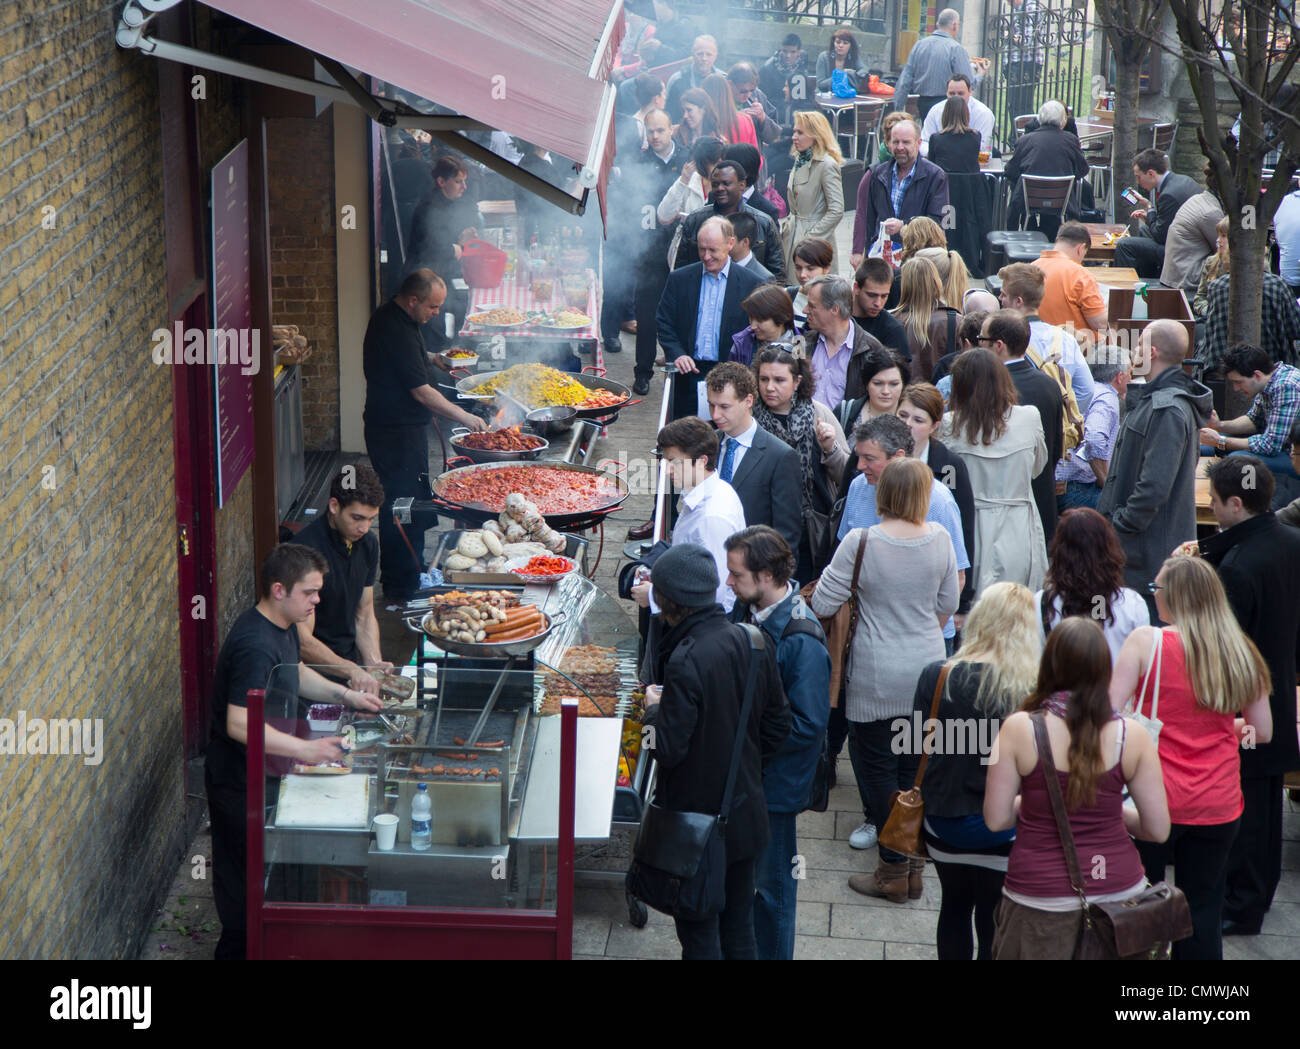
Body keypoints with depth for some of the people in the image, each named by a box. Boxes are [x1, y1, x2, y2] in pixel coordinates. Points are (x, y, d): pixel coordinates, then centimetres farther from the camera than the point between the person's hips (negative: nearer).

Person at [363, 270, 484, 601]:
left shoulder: (388, 317, 8)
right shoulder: (397, 332, -24)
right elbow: (422, 391, -24)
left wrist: (434, 360, 14)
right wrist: (465, 417, -18)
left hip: (399, 428, 11)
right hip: (399, 434, -11)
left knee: (404, 503, 18)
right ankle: (403, 586, 3)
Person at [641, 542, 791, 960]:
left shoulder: (686, 662, -26)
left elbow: (668, 749, -24)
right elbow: (778, 726, 6)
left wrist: (654, 708, -5)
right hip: (746, 812, 7)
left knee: (699, 933, 8)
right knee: (739, 928, 19)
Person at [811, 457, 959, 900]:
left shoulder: (861, 544, -19)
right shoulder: (938, 539, -6)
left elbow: (822, 604, -14)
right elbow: (948, 603, 7)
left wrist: (830, 575, 7)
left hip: (877, 678, -4)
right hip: (927, 668, 5)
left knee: (879, 767, 8)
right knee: (916, 767, 15)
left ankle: (894, 869, 12)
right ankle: (915, 867, 24)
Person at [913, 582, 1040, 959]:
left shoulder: (936, 676, -13)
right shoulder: (1036, 687, -21)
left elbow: (915, 747, -3)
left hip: (946, 824, 3)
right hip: (1004, 831, -2)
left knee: (955, 908, 24)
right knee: (994, 927, 10)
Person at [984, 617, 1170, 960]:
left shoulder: (1018, 729, -10)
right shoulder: (1130, 735, -7)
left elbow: (996, 819, -5)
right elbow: (1158, 829, -3)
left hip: (1040, 895, -1)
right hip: (1119, 890, 2)